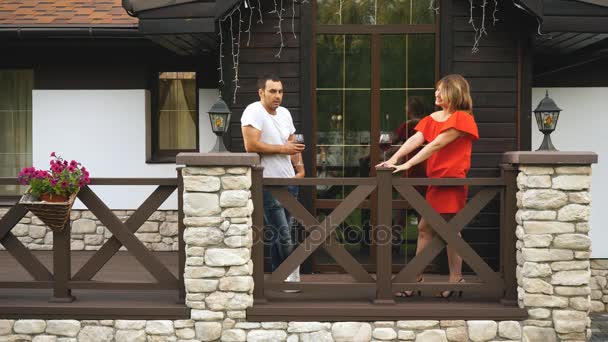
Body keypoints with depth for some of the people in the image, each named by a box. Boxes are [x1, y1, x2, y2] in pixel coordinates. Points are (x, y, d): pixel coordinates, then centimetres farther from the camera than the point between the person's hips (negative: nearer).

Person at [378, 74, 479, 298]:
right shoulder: (433, 119, 12)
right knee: (425, 228, 8)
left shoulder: (462, 118, -11)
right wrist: (394, 159, -16)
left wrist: (407, 165, -24)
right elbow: (415, 139, -1)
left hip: (453, 179, -8)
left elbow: (436, 145, -19)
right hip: (436, 180, 8)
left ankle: (455, 279, 10)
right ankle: (417, 277, 14)